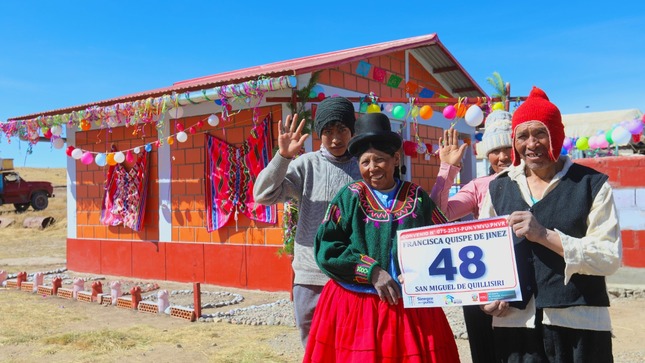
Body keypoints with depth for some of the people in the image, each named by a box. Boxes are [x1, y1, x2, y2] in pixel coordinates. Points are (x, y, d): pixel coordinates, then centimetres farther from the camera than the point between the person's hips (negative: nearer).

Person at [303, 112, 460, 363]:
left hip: (412, 307, 2)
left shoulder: (417, 197, 4)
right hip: (355, 308, -1)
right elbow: (326, 249, -8)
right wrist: (372, 271, -15)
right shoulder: (350, 197, -1)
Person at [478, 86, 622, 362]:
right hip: (514, 323, 2)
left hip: (579, 324, -2)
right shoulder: (498, 188, 9)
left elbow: (611, 257, -8)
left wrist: (545, 235, -18)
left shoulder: (591, 184, 0)